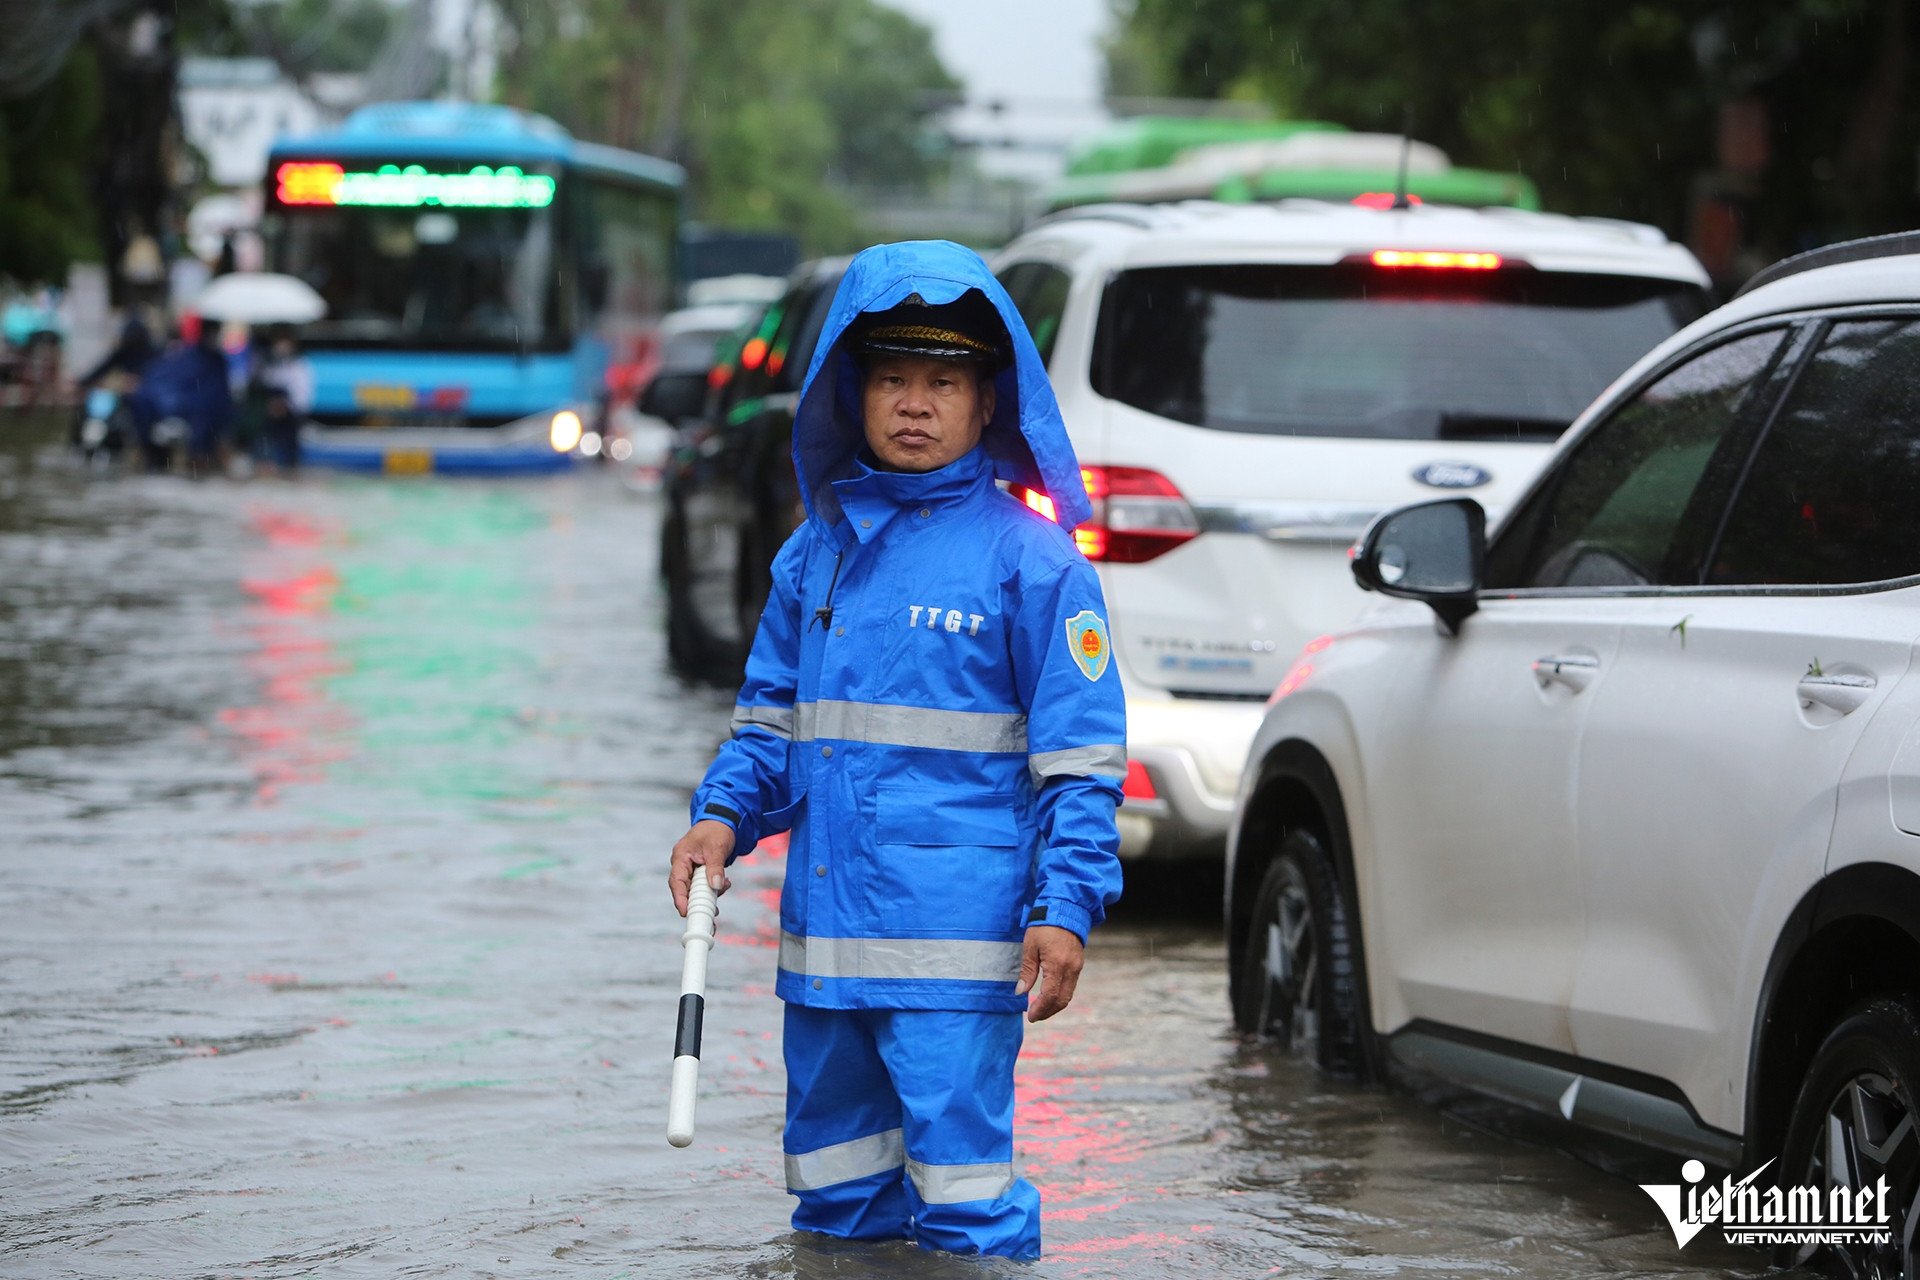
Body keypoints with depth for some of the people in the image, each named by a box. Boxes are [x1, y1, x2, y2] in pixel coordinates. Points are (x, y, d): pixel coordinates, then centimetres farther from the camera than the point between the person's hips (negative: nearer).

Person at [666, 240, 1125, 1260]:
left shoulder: (1029, 557, -4)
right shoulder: (816, 552, 12)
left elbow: (1079, 754, -5)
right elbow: (770, 718, 20)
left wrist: (1065, 906, -13)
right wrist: (724, 815, 3)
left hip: (955, 939, -6)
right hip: (824, 934, 6)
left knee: (960, 1192, -9)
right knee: (835, 1196, 14)